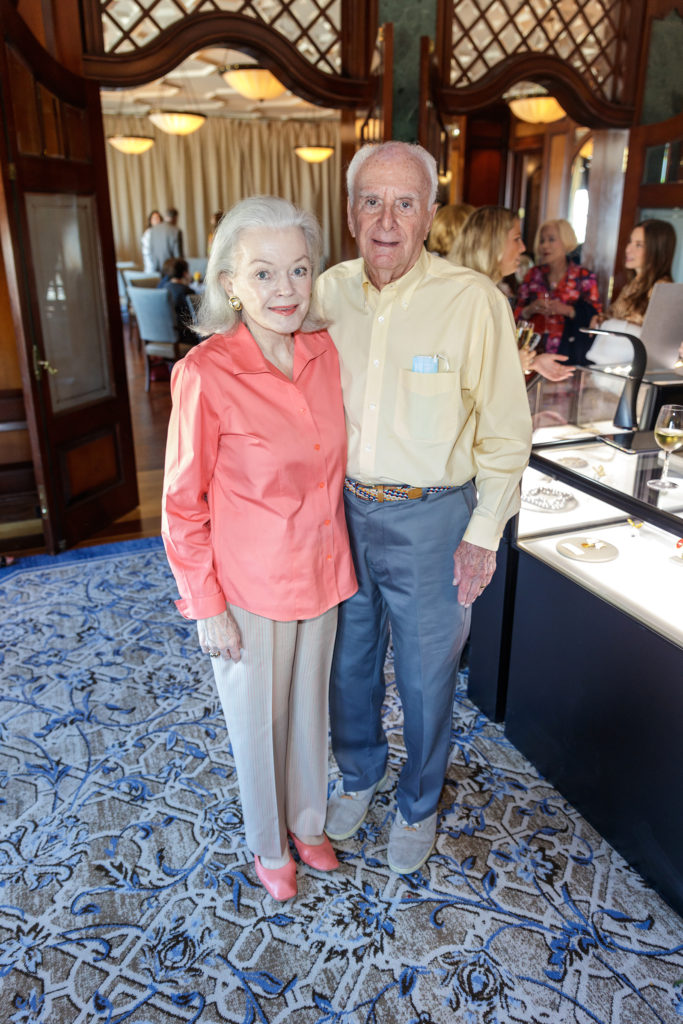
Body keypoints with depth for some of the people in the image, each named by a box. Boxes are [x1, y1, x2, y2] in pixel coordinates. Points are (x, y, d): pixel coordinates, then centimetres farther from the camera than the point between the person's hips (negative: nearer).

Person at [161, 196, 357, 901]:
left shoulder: (323, 352, -4)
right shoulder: (205, 374, -21)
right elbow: (183, 505, -14)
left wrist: (339, 558, 10)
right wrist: (208, 606, -12)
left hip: (321, 571, 5)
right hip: (249, 585, -5)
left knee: (309, 705, 23)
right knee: (257, 719, 17)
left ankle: (307, 822, 50)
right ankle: (267, 846, 45)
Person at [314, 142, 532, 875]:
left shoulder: (473, 300, -15)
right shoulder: (329, 291, -1)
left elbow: (505, 430, -10)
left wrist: (483, 534, -9)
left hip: (429, 519, -4)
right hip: (342, 509, 4)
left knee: (425, 676, 14)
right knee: (348, 659, 21)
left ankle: (419, 803, 42)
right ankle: (358, 773, 50)